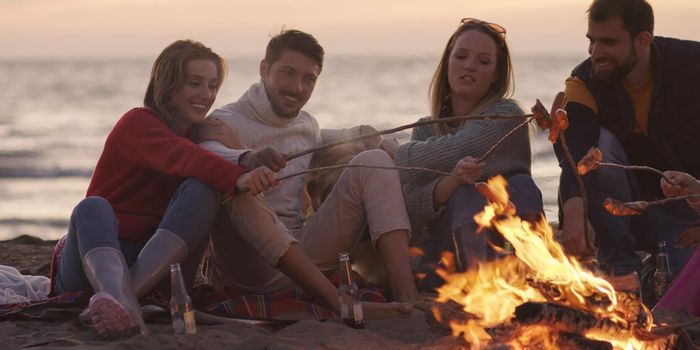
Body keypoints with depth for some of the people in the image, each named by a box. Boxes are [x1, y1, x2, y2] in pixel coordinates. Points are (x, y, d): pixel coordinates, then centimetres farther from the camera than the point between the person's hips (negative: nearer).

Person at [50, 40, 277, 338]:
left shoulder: (202, 134, 18)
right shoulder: (138, 123, -5)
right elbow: (179, 157, -28)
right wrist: (237, 178, -45)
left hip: (158, 266, 4)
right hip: (95, 263, -4)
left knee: (201, 190, -19)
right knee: (92, 208, -33)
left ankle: (125, 291, -42)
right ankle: (121, 302, -65)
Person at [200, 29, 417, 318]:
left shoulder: (307, 125, 18)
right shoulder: (226, 122, -4)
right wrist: (247, 159, -50)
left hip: (304, 256, 6)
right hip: (248, 267, -6)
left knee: (374, 160, -5)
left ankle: (407, 298, -27)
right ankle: (339, 303, -40)